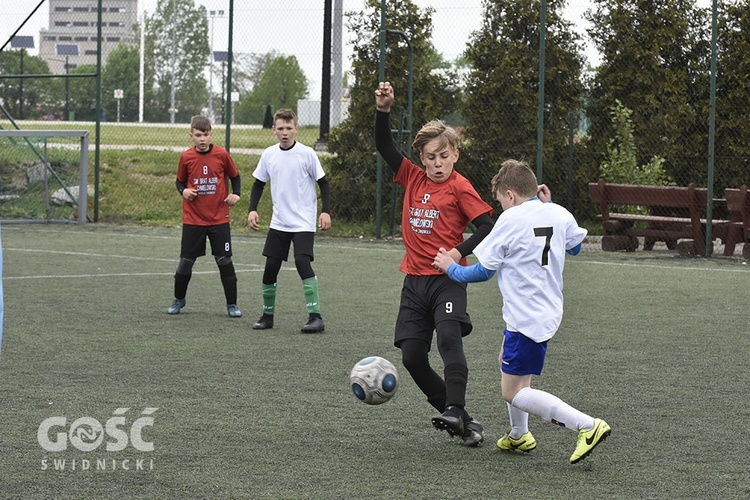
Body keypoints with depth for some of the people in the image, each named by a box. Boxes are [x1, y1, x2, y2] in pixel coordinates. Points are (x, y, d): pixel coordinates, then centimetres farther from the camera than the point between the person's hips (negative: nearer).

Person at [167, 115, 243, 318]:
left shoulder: (221, 154, -4)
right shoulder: (186, 157, -3)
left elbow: (234, 176, 9)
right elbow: (180, 181, 10)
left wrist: (235, 194, -7)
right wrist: (183, 191, -11)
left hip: (219, 219, -1)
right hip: (192, 219, 1)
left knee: (225, 261, -1)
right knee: (185, 262, 5)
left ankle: (232, 304, 9)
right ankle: (179, 299, 27)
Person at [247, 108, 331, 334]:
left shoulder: (307, 154, -8)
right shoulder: (269, 154, 3)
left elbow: (323, 183, -3)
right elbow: (259, 184, 14)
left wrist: (325, 211, -12)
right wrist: (252, 209, 1)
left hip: (304, 222, -5)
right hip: (278, 222, 5)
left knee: (302, 262, -21)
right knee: (270, 267, 3)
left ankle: (315, 316, -19)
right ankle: (267, 315, 19)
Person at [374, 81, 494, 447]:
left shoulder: (459, 187, -6)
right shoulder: (413, 178, 9)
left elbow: (487, 225, -9)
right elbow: (384, 147, 10)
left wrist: (460, 252, -19)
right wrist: (383, 111, -3)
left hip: (447, 279, -6)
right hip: (415, 279, 6)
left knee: (448, 337, -28)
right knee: (412, 355, 1)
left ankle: (455, 410, -33)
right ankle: (464, 422, 8)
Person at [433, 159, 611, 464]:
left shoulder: (511, 220, -14)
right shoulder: (560, 214, 4)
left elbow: (484, 271, -9)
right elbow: (575, 247, 25)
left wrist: (451, 269, 10)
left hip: (526, 318, -9)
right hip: (550, 310, 9)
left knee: (513, 393, -5)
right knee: (506, 362, 30)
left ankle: (587, 426, -17)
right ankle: (518, 436, 37)